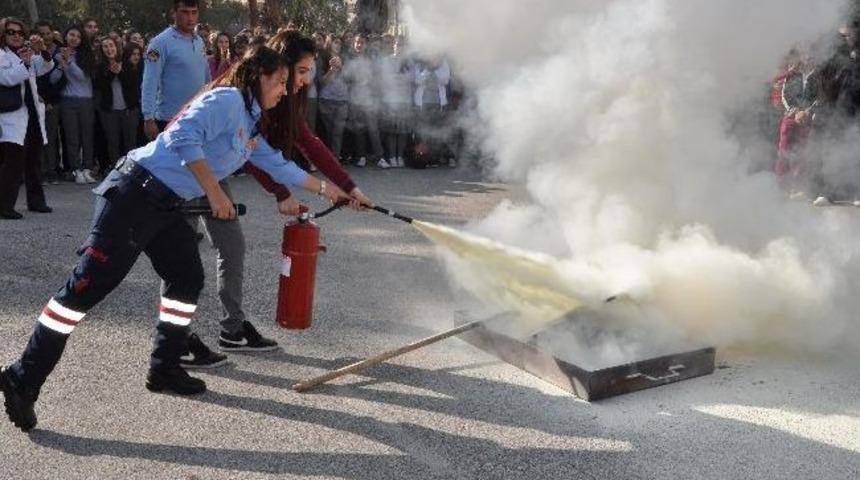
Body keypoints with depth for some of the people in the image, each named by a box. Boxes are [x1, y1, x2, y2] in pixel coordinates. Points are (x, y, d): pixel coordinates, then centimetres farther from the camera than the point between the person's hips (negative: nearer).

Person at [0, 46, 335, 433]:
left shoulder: (253, 125, 18)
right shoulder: (228, 99, -10)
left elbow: (278, 167, 30)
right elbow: (184, 138, -23)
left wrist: (325, 189, 36)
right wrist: (215, 193, -19)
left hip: (166, 207, 10)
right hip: (136, 194, -10)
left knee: (187, 279, 13)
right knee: (89, 285, -10)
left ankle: (165, 368, 26)